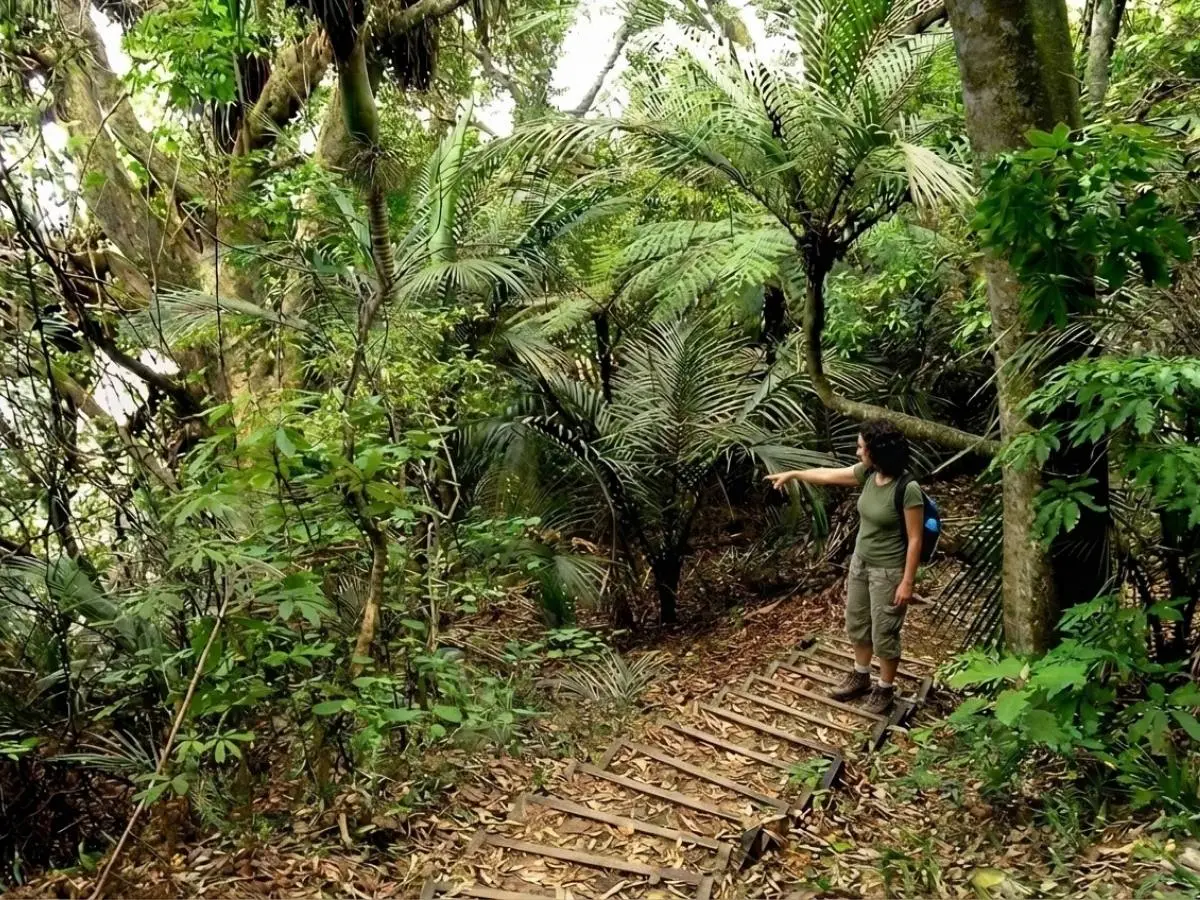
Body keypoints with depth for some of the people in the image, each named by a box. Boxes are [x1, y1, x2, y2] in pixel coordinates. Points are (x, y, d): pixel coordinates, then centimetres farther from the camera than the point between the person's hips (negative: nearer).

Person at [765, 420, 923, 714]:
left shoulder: (908, 489, -27)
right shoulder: (868, 474, -6)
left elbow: (914, 539, -21)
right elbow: (829, 475, 10)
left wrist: (907, 582, -18)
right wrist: (793, 474, 17)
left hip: (888, 571, -8)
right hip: (860, 562, 8)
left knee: (884, 634, 8)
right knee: (856, 624, 21)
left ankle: (885, 689, 30)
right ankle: (860, 677, 42)